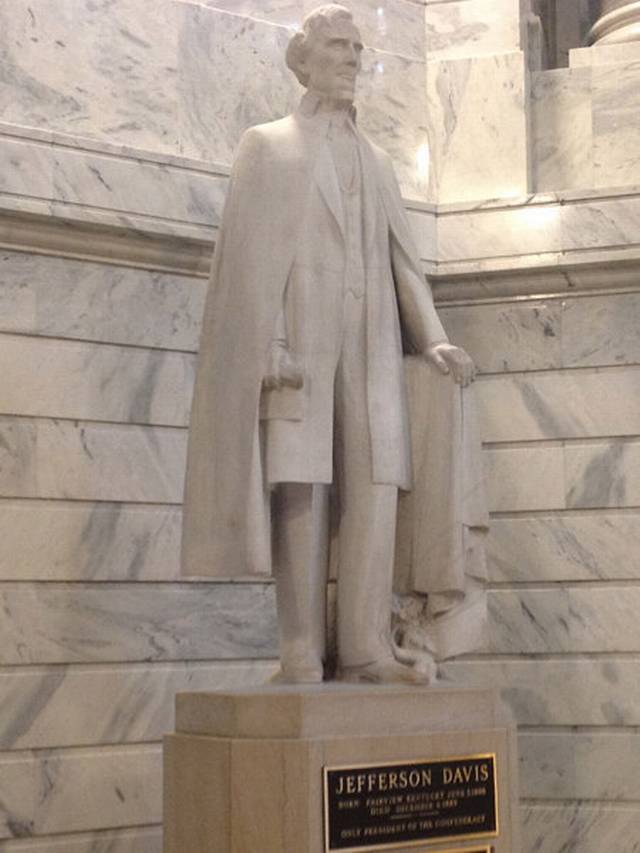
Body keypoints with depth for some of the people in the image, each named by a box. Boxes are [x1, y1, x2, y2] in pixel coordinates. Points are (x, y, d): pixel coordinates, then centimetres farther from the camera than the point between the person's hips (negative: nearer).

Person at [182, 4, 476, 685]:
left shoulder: (377, 162, 24)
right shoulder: (266, 145, 10)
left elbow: (400, 259, 19)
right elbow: (252, 253, -2)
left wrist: (432, 339, 2)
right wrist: (268, 348, -16)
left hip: (371, 346, 5)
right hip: (297, 342, -4)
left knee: (373, 490, -7)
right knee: (301, 489, -11)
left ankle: (366, 651, -7)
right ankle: (301, 658, -10)